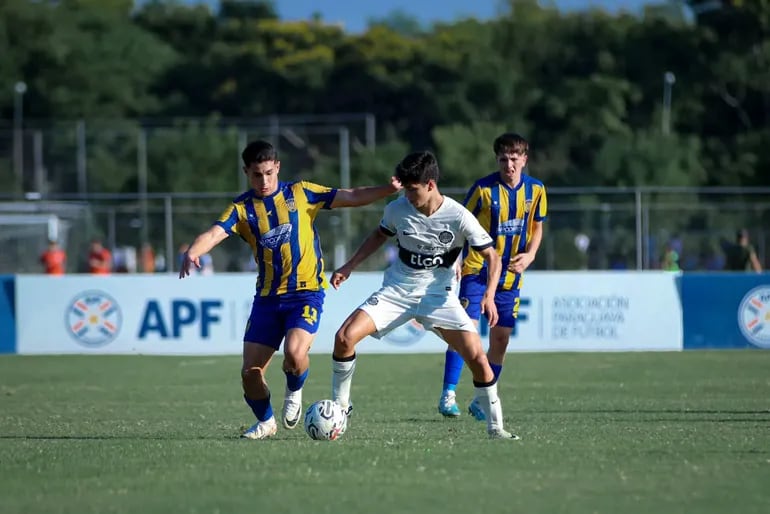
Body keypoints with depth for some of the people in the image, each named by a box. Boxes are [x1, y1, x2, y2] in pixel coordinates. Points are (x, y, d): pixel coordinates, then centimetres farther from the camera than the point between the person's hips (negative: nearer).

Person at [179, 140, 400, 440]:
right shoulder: (242, 208, 0)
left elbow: (352, 197, 2)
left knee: (294, 353, -27)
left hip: (306, 292, -2)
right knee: (250, 373, -3)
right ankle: (266, 422, 26)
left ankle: (294, 393, 8)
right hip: (267, 298, 2)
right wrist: (193, 252, -38)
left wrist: (388, 190, -14)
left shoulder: (300, 193, 1)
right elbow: (214, 234, -17)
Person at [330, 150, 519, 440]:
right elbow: (379, 236, 16)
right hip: (396, 291, 2)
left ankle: (495, 427, 0)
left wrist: (489, 295, -24)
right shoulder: (397, 209, -7)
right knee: (345, 337, -17)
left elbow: (491, 257, -8)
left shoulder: (458, 217, -15)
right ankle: (340, 405, 5)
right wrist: (349, 267, 8)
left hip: (438, 295, -2)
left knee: (476, 356, -17)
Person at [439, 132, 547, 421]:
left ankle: (482, 402, 18)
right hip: (478, 270, -4)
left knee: (500, 339, 5)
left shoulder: (535, 190, 1)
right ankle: (448, 395, -13)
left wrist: (529, 255, -4)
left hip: (510, 276, 4)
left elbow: (536, 227, 13)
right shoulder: (483, 189, -11)